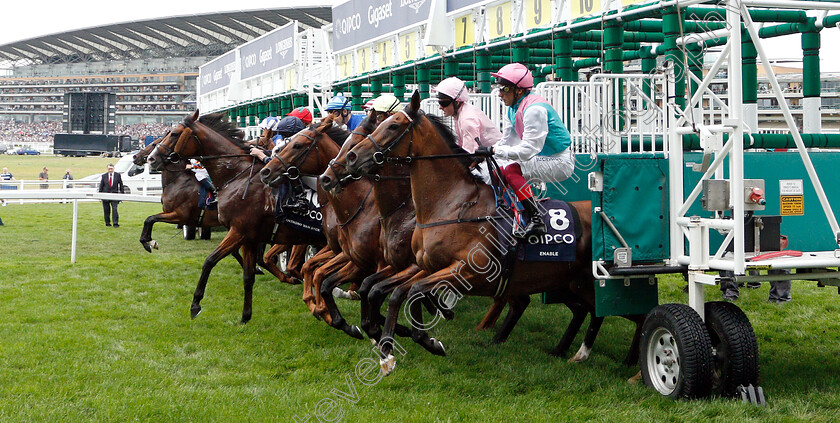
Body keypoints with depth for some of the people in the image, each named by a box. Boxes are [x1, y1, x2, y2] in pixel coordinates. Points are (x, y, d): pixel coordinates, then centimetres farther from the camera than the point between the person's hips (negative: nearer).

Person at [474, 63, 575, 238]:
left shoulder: (534, 109, -23)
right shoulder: (513, 109, 7)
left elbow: (528, 149, -29)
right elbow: (506, 143, 8)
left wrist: (493, 150, -26)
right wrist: (482, 154, -7)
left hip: (560, 163, -10)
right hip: (543, 158, 10)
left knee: (512, 169, -25)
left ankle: (536, 221, -27)